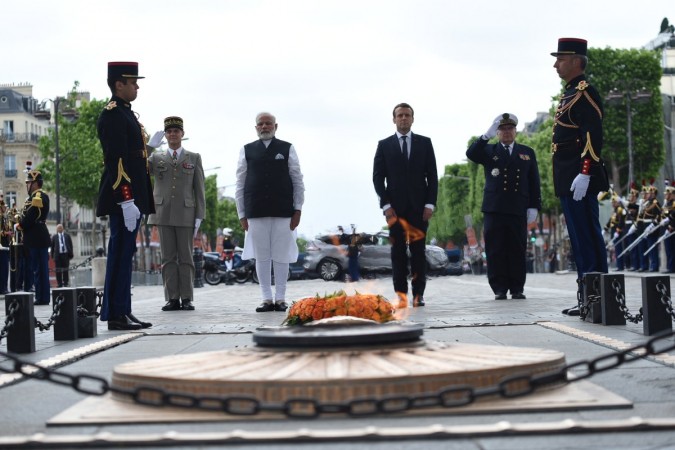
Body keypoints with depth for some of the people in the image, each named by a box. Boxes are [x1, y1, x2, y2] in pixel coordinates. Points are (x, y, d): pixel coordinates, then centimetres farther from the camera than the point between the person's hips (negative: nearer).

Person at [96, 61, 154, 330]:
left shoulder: (125, 114, 20)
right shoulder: (113, 114, -12)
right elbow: (116, 160, -20)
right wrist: (126, 200, -25)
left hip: (133, 197, 10)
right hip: (124, 197, -10)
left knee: (124, 253, 10)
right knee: (121, 252, -8)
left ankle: (123, 313, 14)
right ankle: (116, 316, -5)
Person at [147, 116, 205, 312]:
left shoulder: (194, 158, 11)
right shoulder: (156, 158, 13)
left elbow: (199, 189, 6)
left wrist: (199, 216, -2)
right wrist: (150, 146, -14)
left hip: (186, 214, -1)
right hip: (163, 214, 1)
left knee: (185, 258, 1)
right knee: (168, 258, 1)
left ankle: (187, 298, 3)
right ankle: (172, 298, 3)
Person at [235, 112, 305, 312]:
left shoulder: (287, 149, 7)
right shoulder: (247, 151, 9)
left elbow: (297, 181, 6)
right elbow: (240, 184, 9)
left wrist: (298, 209, 0)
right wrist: (241, 213, 4)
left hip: (283, 212, -1)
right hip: (256, 213, 1)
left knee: (281, 256, 1)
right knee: (261, 256, 2)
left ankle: (280, 298, 8)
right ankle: (267, 299, 8)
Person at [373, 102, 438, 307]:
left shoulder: (424, 143, 9)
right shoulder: (384, 145, 8)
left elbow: (432, 175, 6)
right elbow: (378, 177, 4)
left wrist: (430, 204, -4)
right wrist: (386, 205, -6)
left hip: (419, 207, 0)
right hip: (395, 208, 0)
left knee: (418, 251, -1)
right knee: (398, 252, -1)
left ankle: (418, 293, 1)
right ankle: (401, 294, 0)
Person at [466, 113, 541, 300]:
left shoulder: (527, 153, 15)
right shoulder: (489, 150, 12)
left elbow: (534, 182, 11)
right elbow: (471, 154, -8)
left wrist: (534, 206, 2)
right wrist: (486, 136, -19)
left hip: (518, 209, 1)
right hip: (494, 209, -1)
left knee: (518, 250, 0)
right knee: (495, 251, -2)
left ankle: (517, 288, 5)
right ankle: (500, 289, 1)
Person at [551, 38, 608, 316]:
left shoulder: (585, 92, -10)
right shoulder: (569, 94, 20)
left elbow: (594, 135, -20)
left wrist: (585, 174, -26)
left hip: (580, 180, -10)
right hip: (568, 181, 10)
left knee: (588, 238, -9)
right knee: (579, 238, 11)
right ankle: (586, 296, 16)